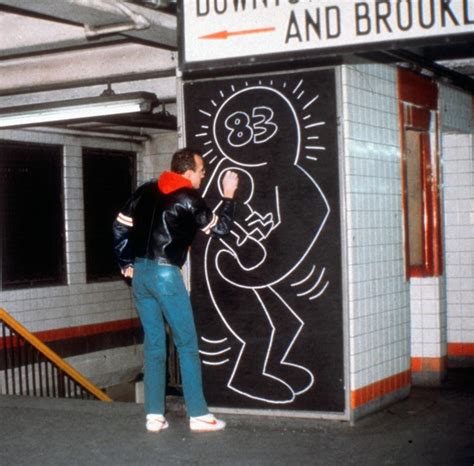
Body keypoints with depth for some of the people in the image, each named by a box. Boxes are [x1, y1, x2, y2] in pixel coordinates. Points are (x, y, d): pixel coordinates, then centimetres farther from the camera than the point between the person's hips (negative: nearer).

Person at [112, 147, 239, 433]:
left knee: (154, 345, 10)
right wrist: (229, 196, 15)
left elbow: (120, 228, 12)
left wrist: (126, 264, 18)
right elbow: (221, 229, 5)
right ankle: (199, 415, 3)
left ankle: (154, 415, 10)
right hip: (165, 274, -6)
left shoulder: (146, 192, 12)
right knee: (187, 345, 1)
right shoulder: (188, 200, -6)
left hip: (140, 273, 6)